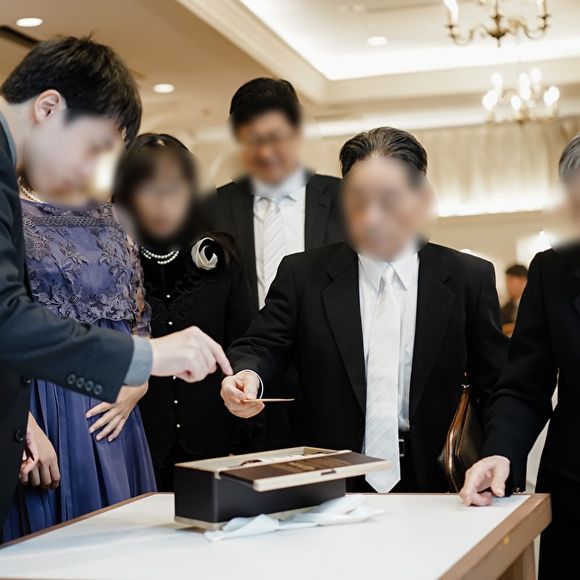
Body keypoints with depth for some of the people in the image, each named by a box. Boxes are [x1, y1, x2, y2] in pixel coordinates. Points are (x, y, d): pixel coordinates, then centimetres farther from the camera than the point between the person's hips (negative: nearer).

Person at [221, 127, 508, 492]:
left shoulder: (469, 279, 7)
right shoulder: (302, 275, 7)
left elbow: (496, 388, 10)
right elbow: (261, 347, 5)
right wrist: (248, 376, -18)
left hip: (432, 490, -1)